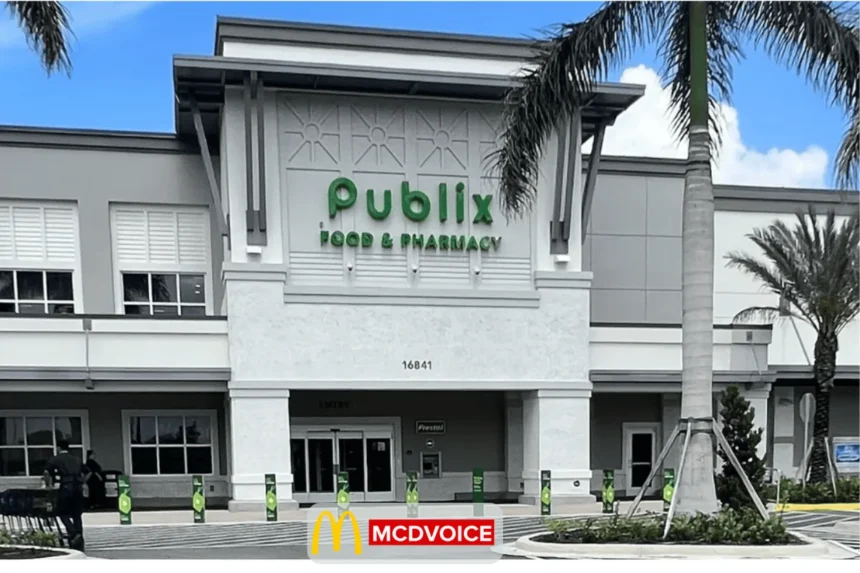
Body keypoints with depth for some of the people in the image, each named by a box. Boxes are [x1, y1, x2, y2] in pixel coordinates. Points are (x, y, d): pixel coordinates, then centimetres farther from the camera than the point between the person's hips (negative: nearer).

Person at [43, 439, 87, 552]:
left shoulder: (55, 459, 8)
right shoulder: (76, 459, 22)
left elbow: (47, 472, -6)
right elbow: (86, 473, 23)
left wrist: (48, 485, 7)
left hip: (66, 487, -4)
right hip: (78, 488, 4)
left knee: (63, 513, 8)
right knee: (77, 515, 11)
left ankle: (74, 534, -14)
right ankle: (79, 544, 9)